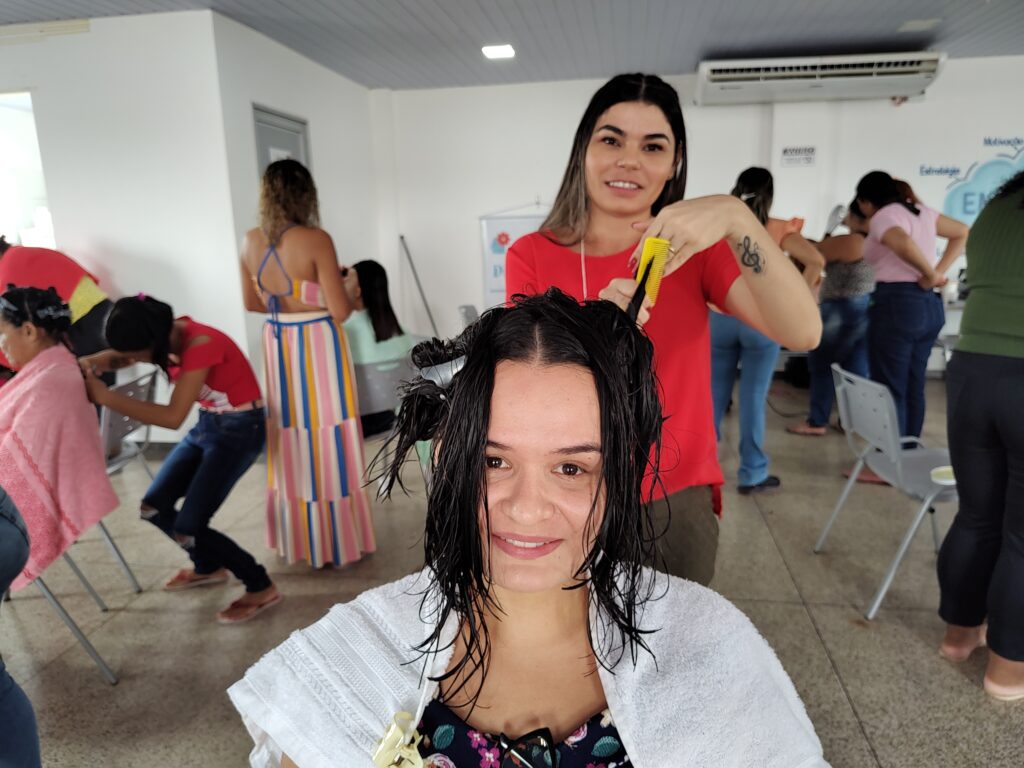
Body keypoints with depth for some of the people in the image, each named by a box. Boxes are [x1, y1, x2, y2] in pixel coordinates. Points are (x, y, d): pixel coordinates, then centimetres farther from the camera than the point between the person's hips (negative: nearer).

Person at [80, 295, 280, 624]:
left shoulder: (200, 344, -29)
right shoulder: (166, 335, -5)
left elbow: (173, 416, -33)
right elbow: (117, 356, 2)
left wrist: (107, 398, -33)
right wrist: (90, 363, -21)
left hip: (241, 429, -8)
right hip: (207, 424, 9)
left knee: (188, 527, -11)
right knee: (153, 508, 8)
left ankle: (261, 587, 5)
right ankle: (209, 566, 31)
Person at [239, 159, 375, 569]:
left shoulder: (251, 242, 1)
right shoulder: (316, 240, -16)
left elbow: (252, 302, 12)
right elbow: (341, 310, -16)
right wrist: (343, 289, 5)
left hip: (277, 348, 6)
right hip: (318, 348, -6)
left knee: (291, 442, 17)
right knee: (326, 443, 4)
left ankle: (297, 538, 30)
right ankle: (337, 542, 15)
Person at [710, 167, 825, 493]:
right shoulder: (778, 230, 0)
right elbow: (816, 260, -11)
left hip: (720, 318, 2)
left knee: (714, 395, 11)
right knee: (753, 398, 3)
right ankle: (752, 474, 12)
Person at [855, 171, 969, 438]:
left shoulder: (882, 216, -9)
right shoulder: (921, 211, 16)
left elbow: (904, 245, -30)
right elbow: (962, 232, 23)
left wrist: (930, 274, -14)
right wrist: (940, 270, 12)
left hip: (897, 304, -8)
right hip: (931, 305, 9)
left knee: (889, 390, -3)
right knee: (913, 389, 13)